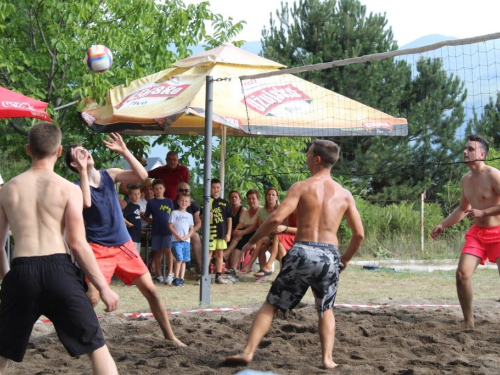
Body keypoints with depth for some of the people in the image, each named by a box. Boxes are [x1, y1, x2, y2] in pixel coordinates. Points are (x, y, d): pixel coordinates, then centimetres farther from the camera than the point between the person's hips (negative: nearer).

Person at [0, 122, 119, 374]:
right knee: (97, 347, 7)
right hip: (58, 269, -2)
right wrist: (104, 287, 3)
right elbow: (78, 244, -3)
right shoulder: (68, 189, 2)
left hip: (21, 271, 2)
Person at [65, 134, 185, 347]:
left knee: (150, 289, 4)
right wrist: (83, 171, -27)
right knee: (92, 298, -16)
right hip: (98, 248, -4)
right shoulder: (78, 186, -9)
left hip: (124, 245, 4)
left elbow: (142, 176, -8)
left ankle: (170, 336, 15)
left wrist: (124, 152, -14)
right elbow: (86, 202, -32)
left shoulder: (110, 175, 4)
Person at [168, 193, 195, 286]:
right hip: (176, 240, -4)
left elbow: (192, 229, 13)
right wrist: (177, 235, -13)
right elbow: (170, 225, -2)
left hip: (186, 240, 4)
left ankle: (181, 279, 8)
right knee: (179, 259, -14)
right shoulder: (175, 213, 4)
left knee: (184, 261, 4)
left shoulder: (189, 215, 16)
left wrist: (187, 236, -6)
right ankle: (176, 278, -10)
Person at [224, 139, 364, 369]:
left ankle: (248, 352, -2)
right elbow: (359, 234, 9)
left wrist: (253, 240, 0)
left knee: (271, 306, 8)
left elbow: (276, 218, -12)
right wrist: (345, 259, 24)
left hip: (302, 252, -3)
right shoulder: (344, 194, 10)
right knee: (326, 309, 25)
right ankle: (327, 358, 11)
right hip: (329, 255, 3)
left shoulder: (301, 187, 0)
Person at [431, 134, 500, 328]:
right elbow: (463, 209, 22)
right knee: (462, 273, -7)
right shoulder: (466, 179, 8)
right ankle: (468, 321, 3)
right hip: (477, 233, 7)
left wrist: (483, 212, -26)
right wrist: (442, 225, 13)